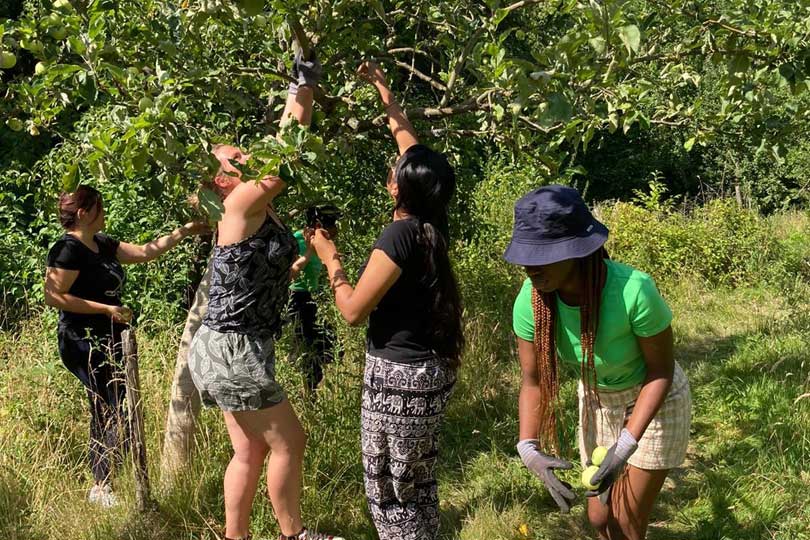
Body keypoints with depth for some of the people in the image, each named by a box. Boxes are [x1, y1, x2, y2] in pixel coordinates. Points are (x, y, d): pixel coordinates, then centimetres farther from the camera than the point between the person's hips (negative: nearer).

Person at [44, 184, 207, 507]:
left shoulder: (102, 244, 12)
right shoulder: (68, 249, -15)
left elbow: (144, 252, 15)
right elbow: (54, 296, -20)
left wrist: (184, 232, 11)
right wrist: (107, 309, -20)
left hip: (107, 343, 10)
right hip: (86, 344, -10)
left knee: (104, 413, 13)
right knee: (121, 411, -11)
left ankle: (100, 486, 21)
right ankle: (102, 487, -5)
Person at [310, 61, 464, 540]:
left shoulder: (399, 235, -20)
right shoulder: (429, 226, 2)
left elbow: (354, 310, -17)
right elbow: (412, 145, 17)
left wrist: (330, 258, -4)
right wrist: (384, 91, 25)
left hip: (398, 375, -9)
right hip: (431, 369, 9)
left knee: (389, 488, 3)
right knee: (419, 482, 19)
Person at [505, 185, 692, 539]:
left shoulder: (633, 290, -39)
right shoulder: (530, 300, -26)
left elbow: (661, 371, -23)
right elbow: (533, 382, -13)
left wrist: (626, 445, -31)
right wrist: (529, 447, -29)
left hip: (654, 402, -4)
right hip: (597, 402, 4)